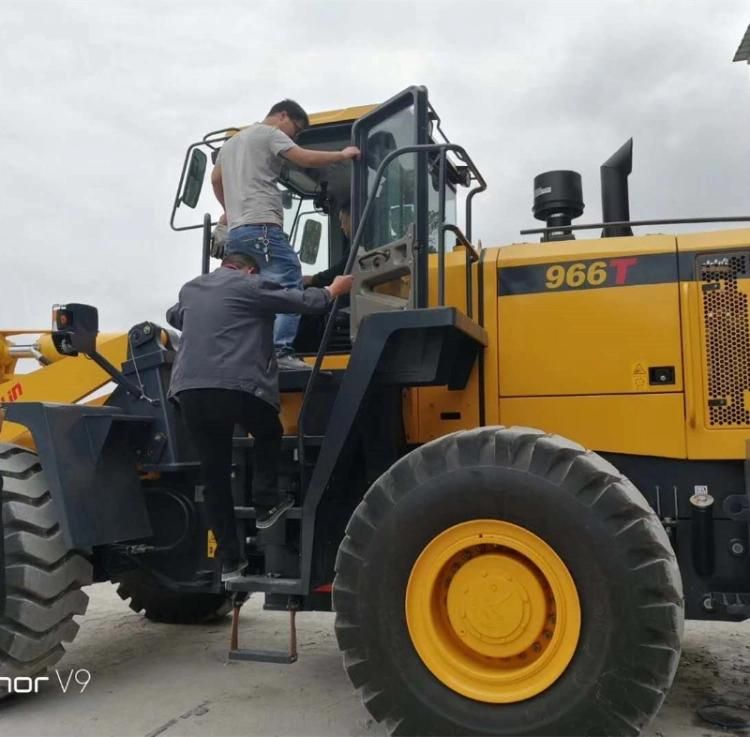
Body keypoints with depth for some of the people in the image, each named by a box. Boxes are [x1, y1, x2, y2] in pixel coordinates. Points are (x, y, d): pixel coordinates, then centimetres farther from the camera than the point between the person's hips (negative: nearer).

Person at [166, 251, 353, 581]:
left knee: (214, 473, 9)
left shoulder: (191, 289, 24)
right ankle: (266, 504, 16)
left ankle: (229, 559, 12)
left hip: (190, 389, 5)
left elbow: (174, 317, 44)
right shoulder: (251, 285, 6)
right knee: (268, 434, 26)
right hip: (236, 385, -5)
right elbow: (302, 301, 7)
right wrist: (333, 291, 24)